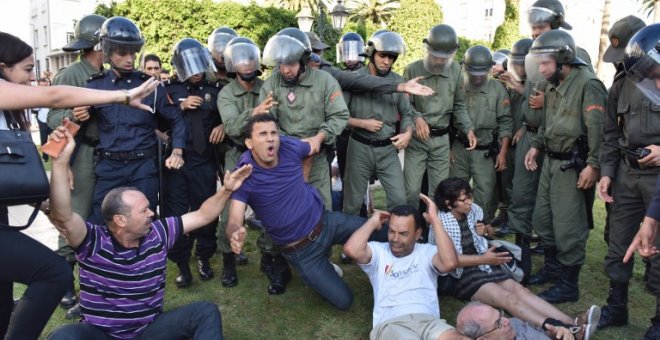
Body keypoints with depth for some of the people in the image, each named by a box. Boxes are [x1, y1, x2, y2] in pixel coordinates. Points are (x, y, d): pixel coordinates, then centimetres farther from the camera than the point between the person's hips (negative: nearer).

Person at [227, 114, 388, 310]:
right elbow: (234, 221, -28)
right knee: (343, 301, -3)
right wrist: (235, 236, -51)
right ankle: (323, 269, 26)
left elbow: (313, 150, 14)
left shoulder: (290, 146, -11)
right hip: (301, 250, -4)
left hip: (327, 221, 4)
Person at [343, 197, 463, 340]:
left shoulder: (427, 252, 18)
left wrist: (435, 220, 0)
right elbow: (351, 250, -6)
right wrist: (373, 222, 10)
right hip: (390, 323, -1)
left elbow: (450, 263, -6)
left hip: (428, 320, 1)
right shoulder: (378, 251, 16)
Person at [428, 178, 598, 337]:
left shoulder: (473, 210, 4)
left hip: (483, 265, 6)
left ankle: (573, 323, -33)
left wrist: (486, 230, 0)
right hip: (460, 275, -6)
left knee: (520, 290, -18)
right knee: (508, 298, -27)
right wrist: (484, 259, -19)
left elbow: (490, 231, 24)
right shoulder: (442, 223, -14)